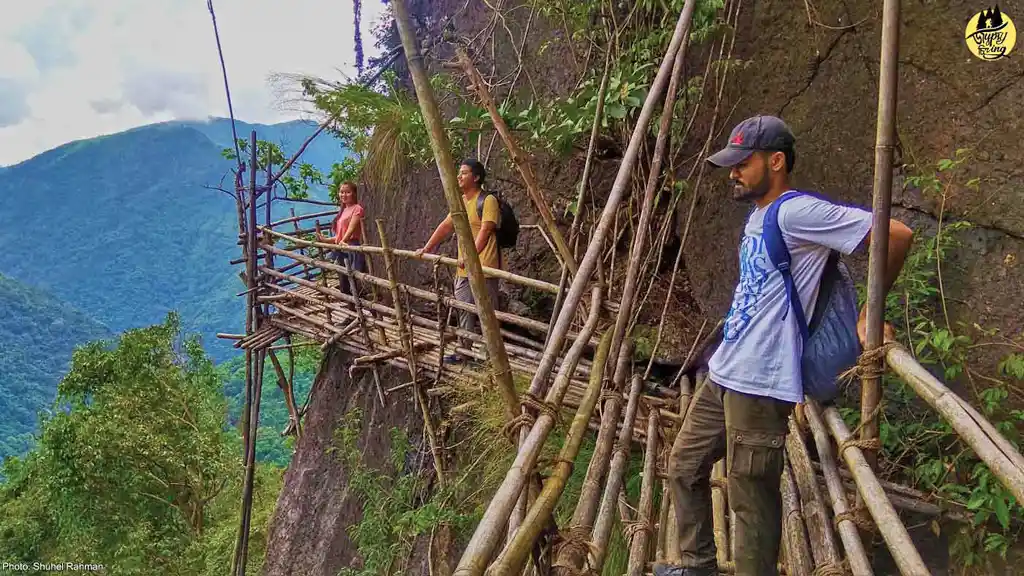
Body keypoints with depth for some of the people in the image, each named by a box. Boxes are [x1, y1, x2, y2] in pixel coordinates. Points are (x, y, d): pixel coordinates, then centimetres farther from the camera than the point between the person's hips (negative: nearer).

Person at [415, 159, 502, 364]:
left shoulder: (488, 201, -12)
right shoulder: (460, 201, 14)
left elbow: (485, 231, -23)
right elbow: (445, 226, 19)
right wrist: (427, 248, 16)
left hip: (483, 268, -8)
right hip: (463, 269, 8)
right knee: (464, 312, 14)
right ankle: (463, 351, 24)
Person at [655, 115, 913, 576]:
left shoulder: (797, 213, -16)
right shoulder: (758, 215, 15)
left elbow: (897, 235, -21)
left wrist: (869, 314, -13)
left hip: (759, 385, -10)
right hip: (723, 376, 11)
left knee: (752, 499, 0)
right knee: (684, 466, 19)